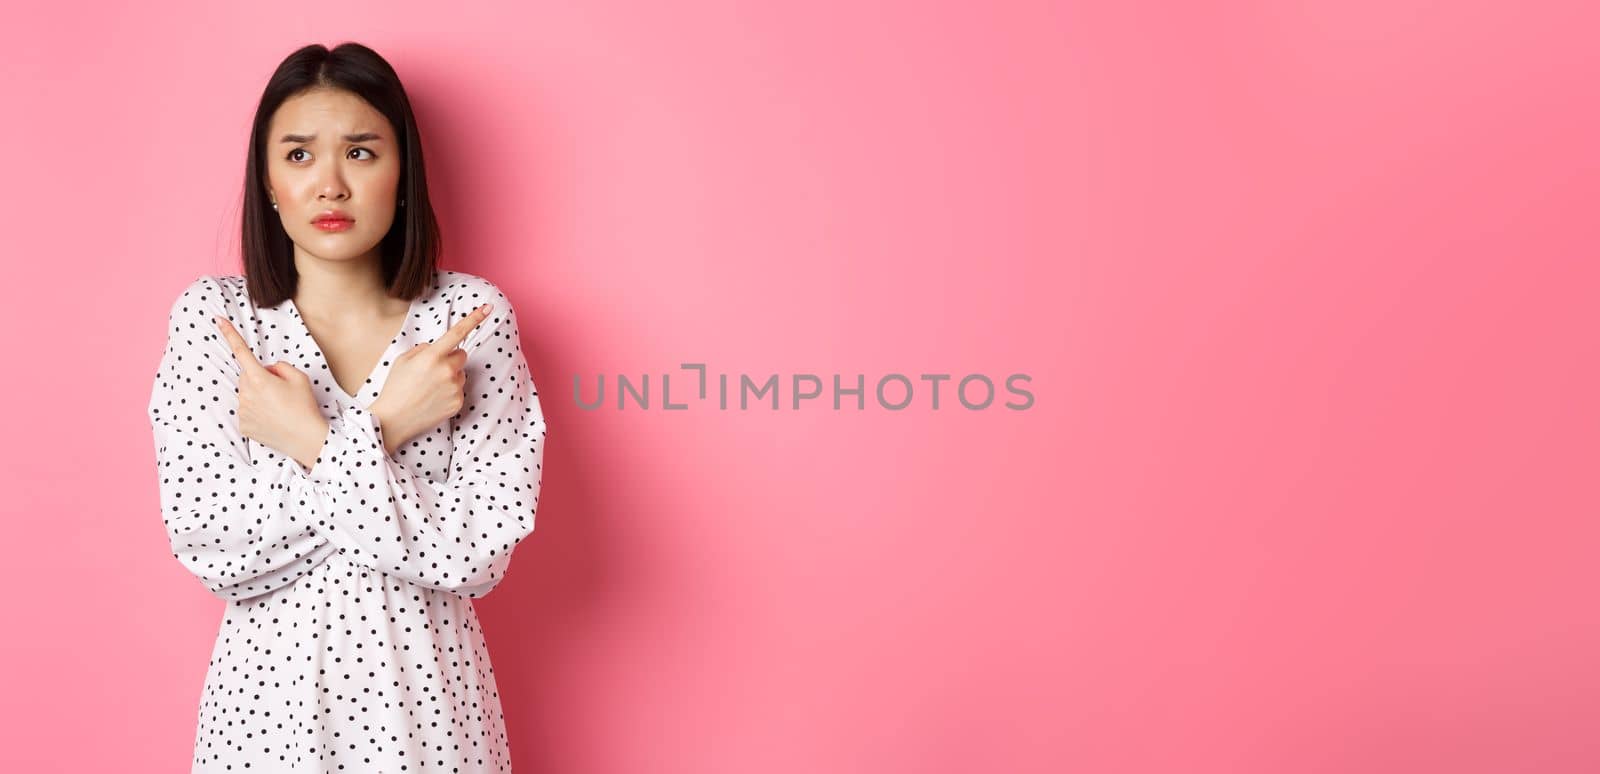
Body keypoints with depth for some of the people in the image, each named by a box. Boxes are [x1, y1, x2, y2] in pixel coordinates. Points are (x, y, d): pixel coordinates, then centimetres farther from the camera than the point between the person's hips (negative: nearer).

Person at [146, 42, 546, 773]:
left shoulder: (472, 315, -10)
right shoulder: (211, 315, -7)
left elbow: (475, 554, -15)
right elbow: (211, 551, -14)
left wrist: (314, 446, -19)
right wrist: (375, 431, -20)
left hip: (424, 685, 0)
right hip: (270, 683, 0)